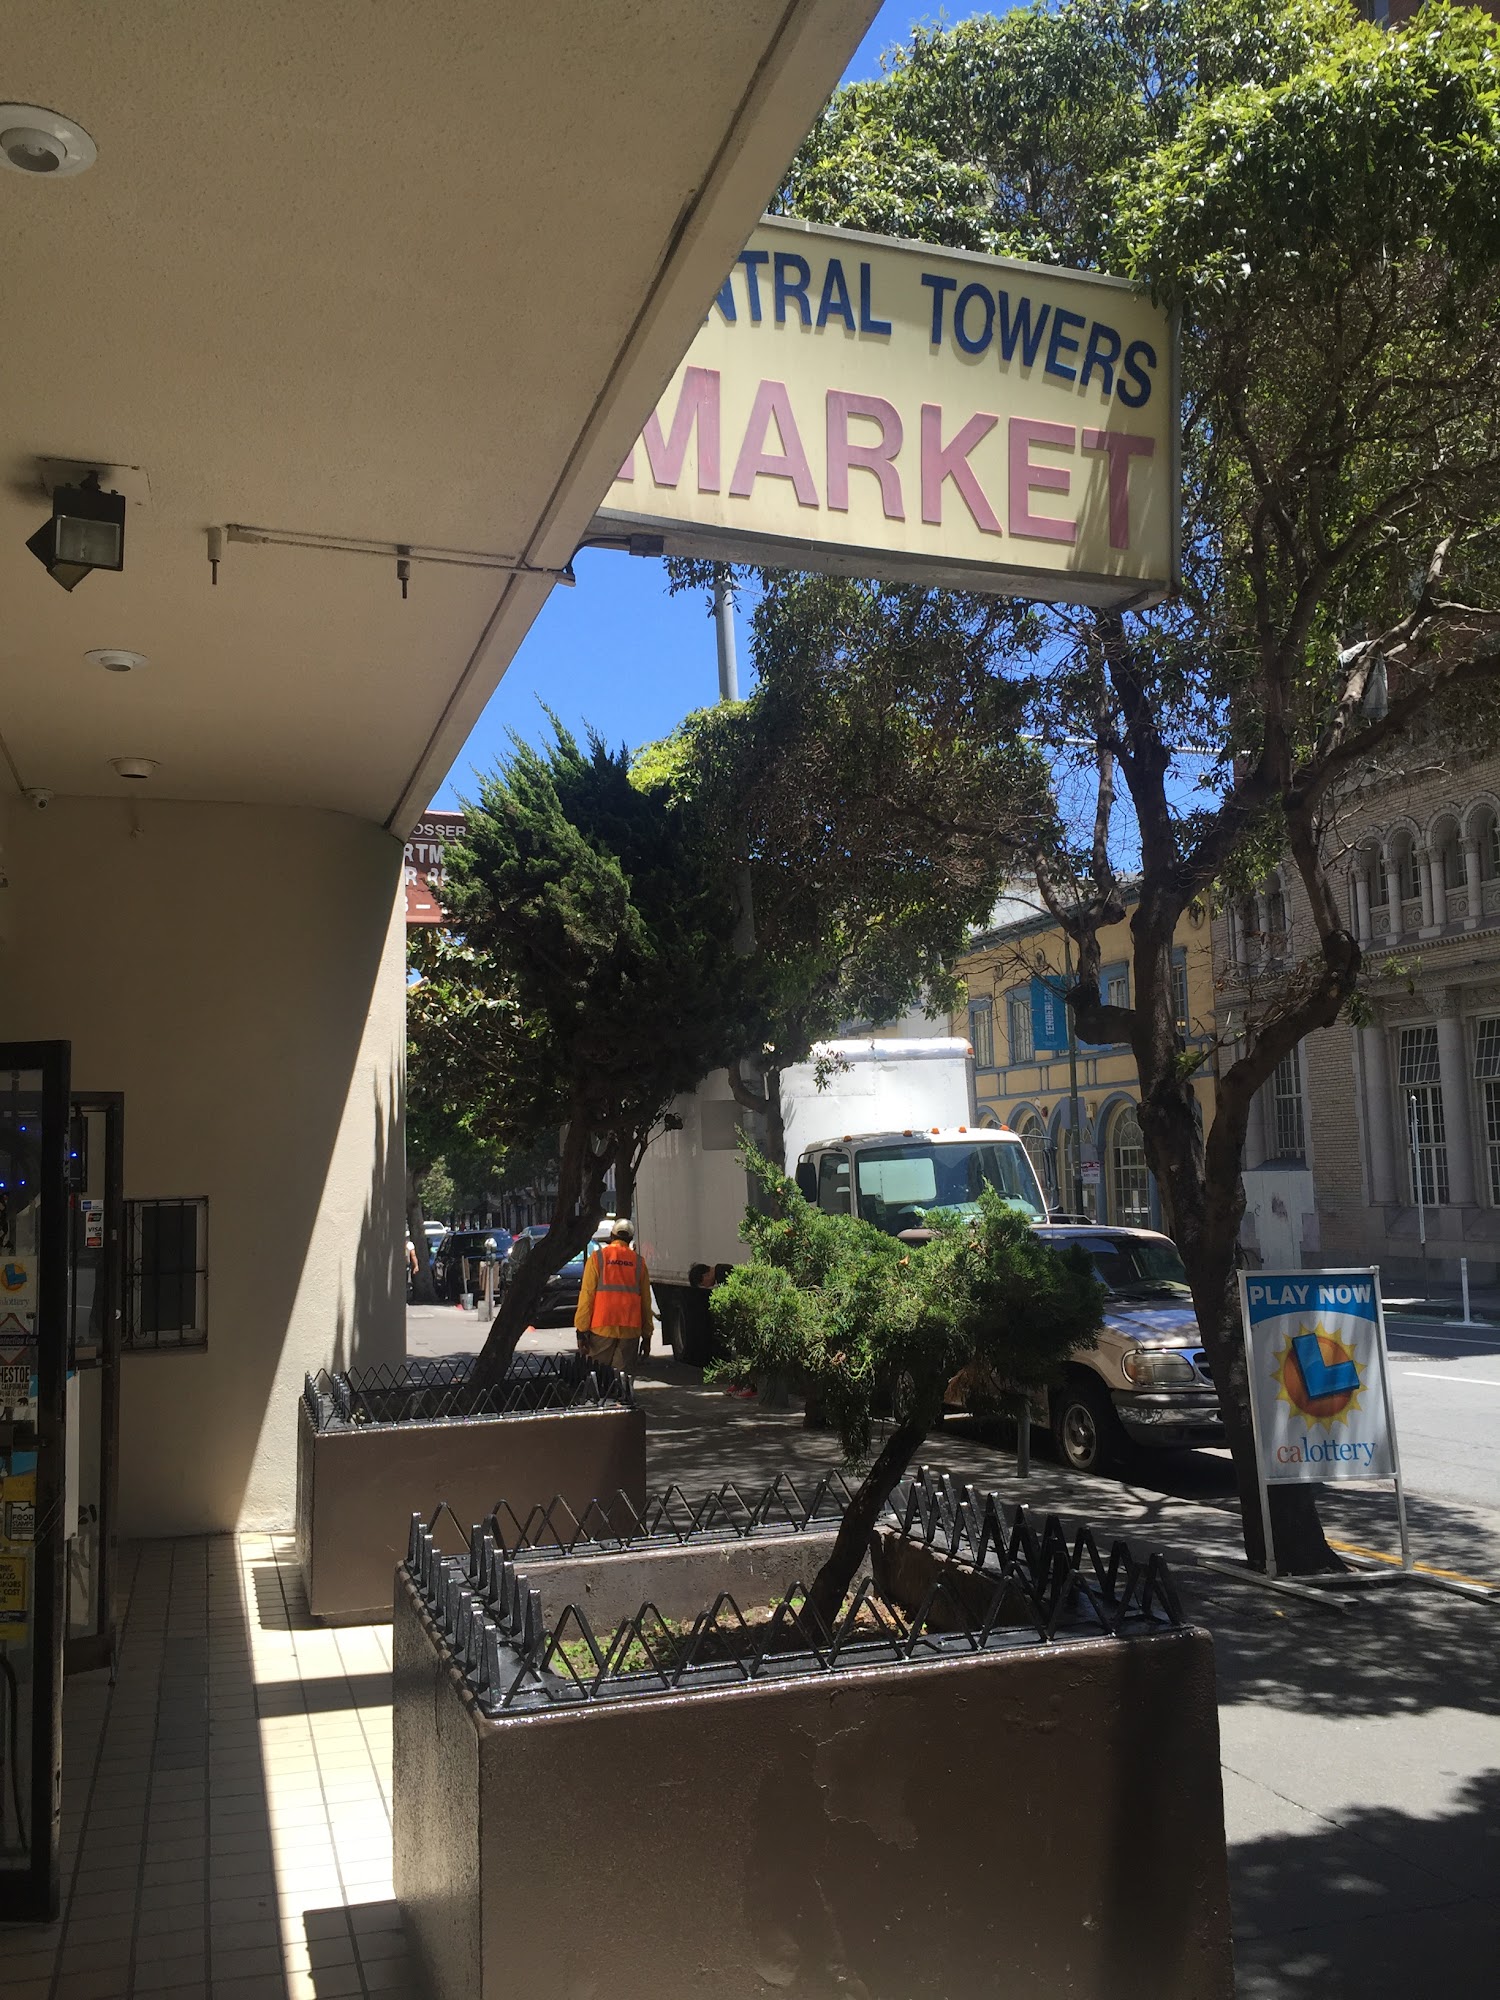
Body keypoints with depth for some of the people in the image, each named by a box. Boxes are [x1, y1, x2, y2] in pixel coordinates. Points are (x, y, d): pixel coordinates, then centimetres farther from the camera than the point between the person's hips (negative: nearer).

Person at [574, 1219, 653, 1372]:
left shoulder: (598, 1257, 3)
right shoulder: (639, 1262, 10)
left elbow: (587, 1295, -3)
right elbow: (646, 1300, 9)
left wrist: (582, 1329, -1)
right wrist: (647, 1333, 14)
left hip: (602, 1327, -2)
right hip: (631, 1329, 2)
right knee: (623, 1375, 3)